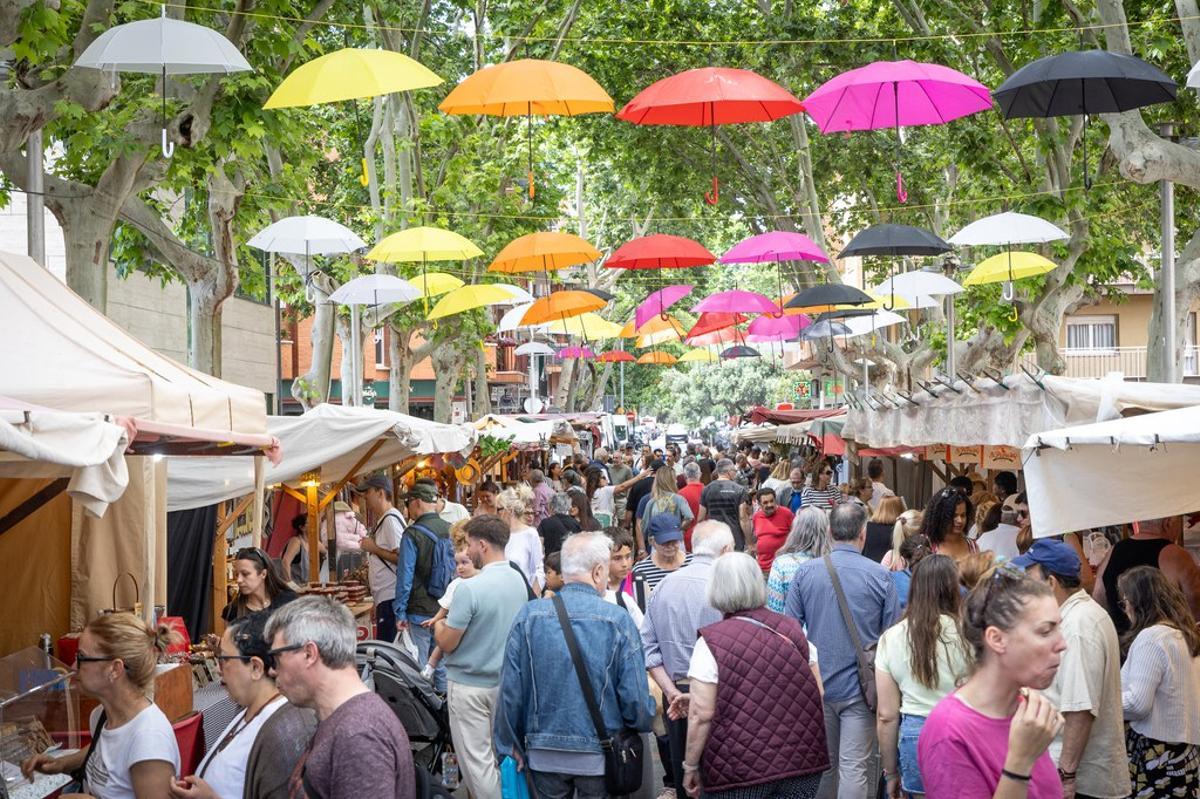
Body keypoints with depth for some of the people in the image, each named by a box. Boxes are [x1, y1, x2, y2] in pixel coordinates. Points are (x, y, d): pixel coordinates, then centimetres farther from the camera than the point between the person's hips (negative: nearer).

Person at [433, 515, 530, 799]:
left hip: (470, 685, -7)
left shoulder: (469, 589, -23)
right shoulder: (519, 581, 0)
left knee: (476, 758, 2)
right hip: (506, 680, 7)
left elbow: (447, 643, -18)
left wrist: (439, 626, 4)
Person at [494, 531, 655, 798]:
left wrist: (510, 744, 9)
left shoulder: (528, 615, -7)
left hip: (543, 755, 2)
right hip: (601, 756, -2)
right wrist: (643, 723, 10)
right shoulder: (618, 620, -13)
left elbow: (510, 690, -4)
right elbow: (635, 696, -12)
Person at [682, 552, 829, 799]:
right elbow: (818, 695, 8)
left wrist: (691, 766, -4)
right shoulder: (792, 630, 4)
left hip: (740, 768, -4)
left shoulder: (711, 642, -10)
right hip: (801, 760, 4)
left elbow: (702, 714, -13)